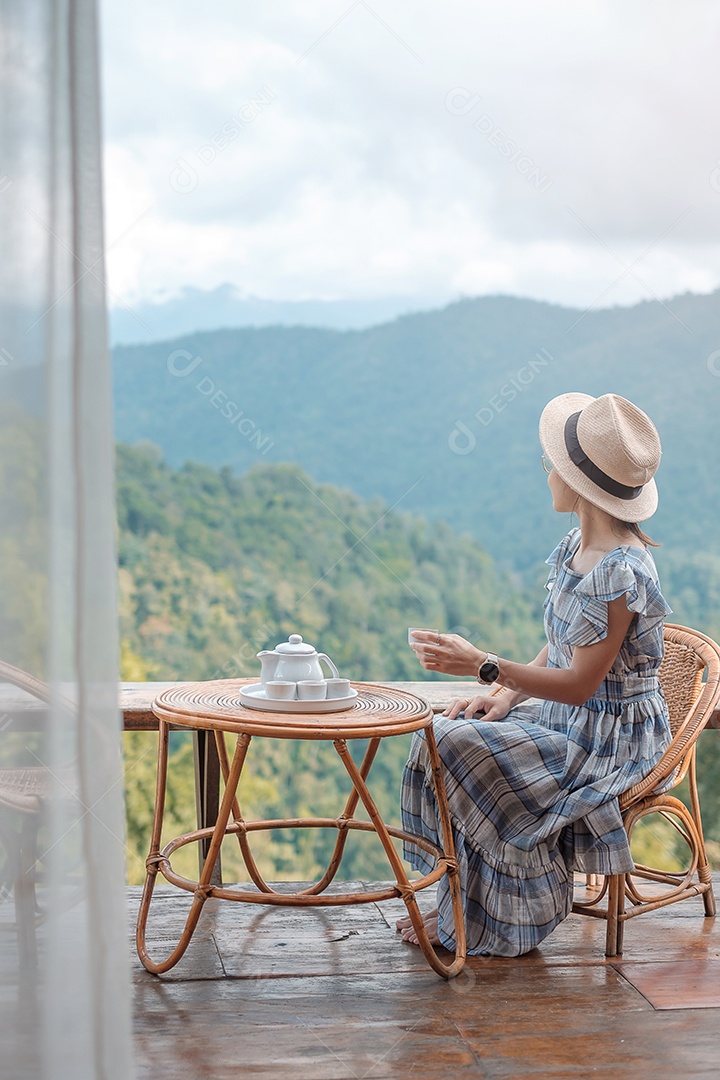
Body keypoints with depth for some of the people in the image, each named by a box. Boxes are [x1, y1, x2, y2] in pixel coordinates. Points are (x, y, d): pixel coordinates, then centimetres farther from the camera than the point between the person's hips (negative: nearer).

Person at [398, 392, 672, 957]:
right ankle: (460, 903, 4)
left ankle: (498, 926, 1)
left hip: (612, 740, -9)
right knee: (442, 734, -5)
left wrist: (484, 666, -29)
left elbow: (581, 683, -26)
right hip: (561, 713, 9)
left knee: (467, 752, -19)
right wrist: (508, 693, -3)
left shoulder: (621, 573, -26)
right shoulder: (576, 546, 4)